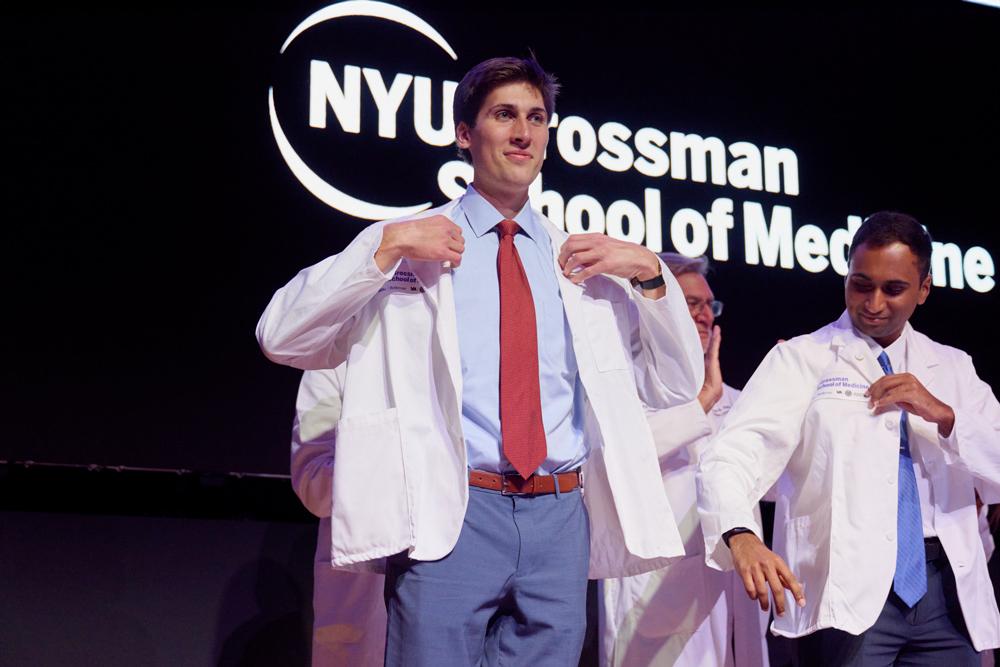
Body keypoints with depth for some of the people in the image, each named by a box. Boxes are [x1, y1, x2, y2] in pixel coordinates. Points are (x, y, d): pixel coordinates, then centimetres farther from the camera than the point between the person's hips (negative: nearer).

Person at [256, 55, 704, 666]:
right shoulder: (406, 244, 9)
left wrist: (650, 273, 3)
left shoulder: (583, 262, 17)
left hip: (560, 521, 3)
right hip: (450, 514, -3)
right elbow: (282, 337, -1)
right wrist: (387, 247, -8)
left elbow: (677, 387, 17)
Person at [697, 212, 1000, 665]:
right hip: (848, 587, -4)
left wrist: (943, 415, -10)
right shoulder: (802, 359, 1)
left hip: (946, 588, 4)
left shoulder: (952, 368, 14)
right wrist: (741, 535, -34)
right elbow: (733, 455, -14)